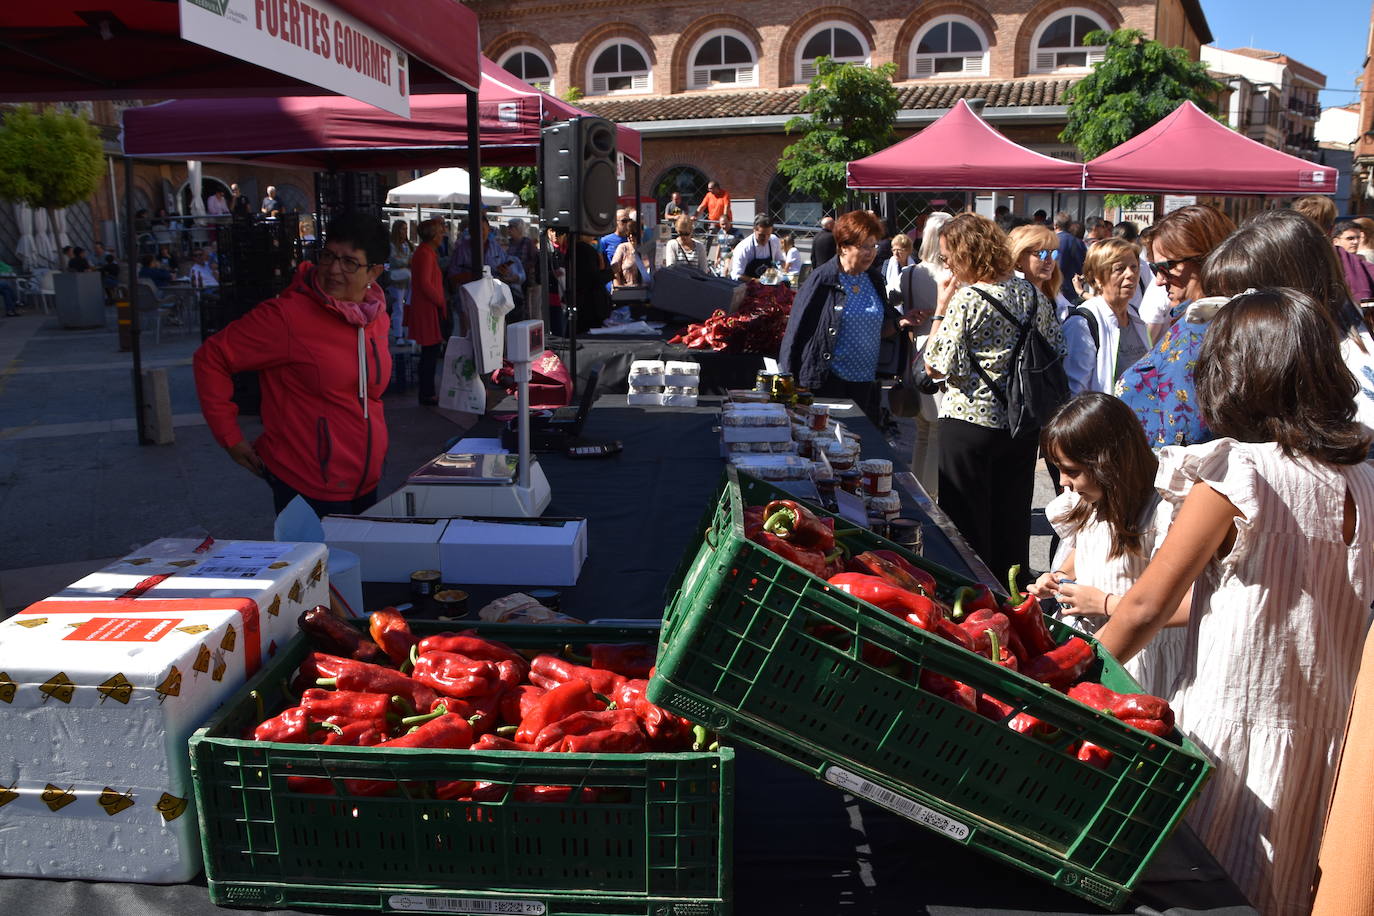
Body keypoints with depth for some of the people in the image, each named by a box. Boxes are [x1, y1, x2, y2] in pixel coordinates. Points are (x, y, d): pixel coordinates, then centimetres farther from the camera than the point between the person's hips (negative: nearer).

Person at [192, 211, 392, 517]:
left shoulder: (377, 317, 5)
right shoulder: (287, 316, -16)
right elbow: (211, 357, -10)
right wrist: (231, 438, -9)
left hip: (367, 484, 7)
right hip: (308, 488, -7)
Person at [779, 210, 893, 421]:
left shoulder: (874, 279, 10)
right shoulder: (823, 280, -8)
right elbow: (797, 331, -8)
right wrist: (791, 383, -10)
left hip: (866, 382, 6)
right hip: (828, 382, -5)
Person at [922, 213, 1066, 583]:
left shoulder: (967, 299, -16)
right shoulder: (1032, 293, 4)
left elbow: (937, 366, -15)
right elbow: (1056, 352, 10)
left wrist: (941, 310, -8)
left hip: (968, 425, -6)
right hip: (1022, 424, 7)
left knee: (967, 524, 7)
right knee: (1013, 521, 17)